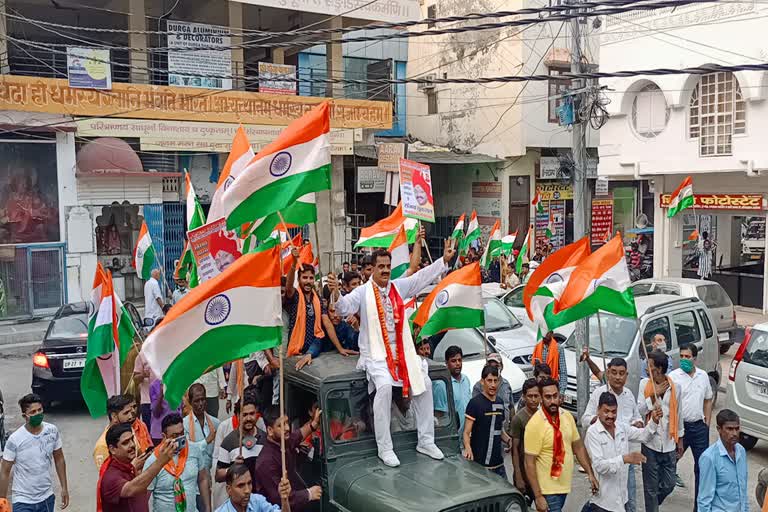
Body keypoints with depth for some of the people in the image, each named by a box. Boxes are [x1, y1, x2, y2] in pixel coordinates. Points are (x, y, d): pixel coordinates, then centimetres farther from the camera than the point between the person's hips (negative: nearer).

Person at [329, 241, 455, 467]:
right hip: (376, 353, -5)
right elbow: (344, 308, -18)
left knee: (425, 383, -6)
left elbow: (423, 277, 11)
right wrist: (336, 293, -37)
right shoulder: (363, 292, -4)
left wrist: (444, 260, 5)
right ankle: (384, 448, -17)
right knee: (384, 386, -29)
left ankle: (425, 441, 9)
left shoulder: (399, 286, 9)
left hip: (402, 351, 5)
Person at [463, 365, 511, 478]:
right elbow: (466, 432, -13)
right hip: (480, 464, -6)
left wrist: (509, 440, 4)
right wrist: (467, 447, -32)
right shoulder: (475, 403, -10)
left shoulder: (500, 402, 11)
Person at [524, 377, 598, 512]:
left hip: (565, 486, 7)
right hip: (548, 491, -7)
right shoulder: (535, 424, -20)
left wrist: (590, 473, 4)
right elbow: (529, 463, -19)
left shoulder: (567, 416, -1)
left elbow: (578, 447, 10)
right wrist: (538, 496, -21)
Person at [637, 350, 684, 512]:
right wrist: (654, 394, -19)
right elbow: (640, 410, -9)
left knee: (669, 484, 10)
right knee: (651, 487, 5)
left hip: (669, 444, 2)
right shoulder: (645, 384, -5)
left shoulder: (675, 387, 0)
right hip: (650, 443, -2)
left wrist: (680, 439, 14)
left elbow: (678, 414, 10)